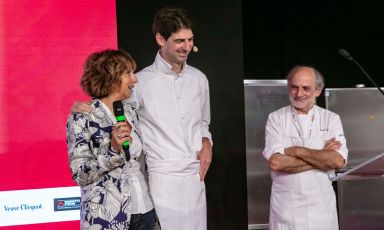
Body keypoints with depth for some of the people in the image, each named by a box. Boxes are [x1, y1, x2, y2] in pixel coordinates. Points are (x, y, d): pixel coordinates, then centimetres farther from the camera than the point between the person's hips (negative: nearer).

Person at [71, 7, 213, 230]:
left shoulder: (199, 79, 9)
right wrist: (84, 108, -17)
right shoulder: (142, 81, -7)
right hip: (163, 179, -5)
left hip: (195, 176, 5)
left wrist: (206, 144, 3)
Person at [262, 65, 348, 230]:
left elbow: (338, 161, -11)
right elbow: (275, 163, -14)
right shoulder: (276, 119, -1)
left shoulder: (331, 119, 2)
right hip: (286, 206, -1)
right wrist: (322, 156, -12)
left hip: (322, 204, 1)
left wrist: (297, 151, -12)